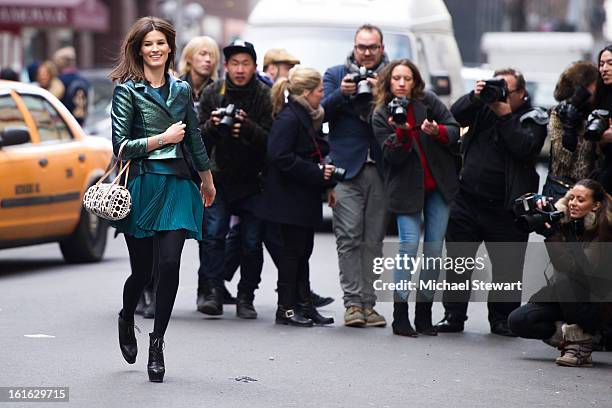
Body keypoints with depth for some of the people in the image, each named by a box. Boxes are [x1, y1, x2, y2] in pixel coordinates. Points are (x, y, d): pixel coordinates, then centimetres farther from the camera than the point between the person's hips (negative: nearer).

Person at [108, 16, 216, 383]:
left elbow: (194, 139, 24)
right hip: (141, 185, -3)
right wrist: (163, 138, -10)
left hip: (176, 185, 3)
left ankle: (157, 343, 0)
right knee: (143, 268, 3)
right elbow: (121, 146, -8)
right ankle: (127, 319, 36)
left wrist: (208, 180, 33)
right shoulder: (127, 90, -2)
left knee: (169, 264, -12)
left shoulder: (181, 90, 12)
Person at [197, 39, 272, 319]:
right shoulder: (212, 94, 1)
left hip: (254, 182, -1)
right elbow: (200, 140, -1)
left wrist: (247, 128, -33)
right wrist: (212, 125, -22)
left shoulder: (265, 96, -6)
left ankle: (246, 298, 13)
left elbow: (271, 140, -15)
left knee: (252, 243, 1)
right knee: (212, 234, -14)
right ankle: (212, 292, -11)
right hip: (220, 178, 1)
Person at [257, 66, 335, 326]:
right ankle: (286, 308, 2)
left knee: (302, 251, 11)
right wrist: (317, 173, -21)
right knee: (292, 250, -4)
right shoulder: (288, 118, -16)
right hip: (290, 197, -9)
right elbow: (280, 157, -24)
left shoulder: (308, 117, 15)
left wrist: (323, 170, 3)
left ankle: (303, 305, 16)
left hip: (305, 197, 9)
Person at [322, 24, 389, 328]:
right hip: (347, 167, -1)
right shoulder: (335, 75, 12)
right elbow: (321, 111, 2)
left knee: (374, 240, 2)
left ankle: (368, 303, 5)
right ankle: (353, 303, -7)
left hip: (381, 169, 1)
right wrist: (342, 93, -13)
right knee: (349, 237, -8)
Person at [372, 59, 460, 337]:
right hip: (407, 187, -2)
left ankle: (424, 313, 10)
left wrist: (437, 131, -19)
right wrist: (401, 131, -27)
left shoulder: (428, 102, 1)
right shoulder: (381, 115, -2)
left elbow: (455, 130, 1)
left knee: (435, 248, 1)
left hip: (438, 186, 2)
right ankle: (400, 314, -6)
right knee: (409, 245, -13)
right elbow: (392, 157, -11)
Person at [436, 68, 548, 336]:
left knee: (506, 264, 3)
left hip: (504, 207, -3)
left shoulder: (533, 117, -1)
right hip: (467, 200, 3)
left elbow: (525, 148, -17)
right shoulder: (484, 105, 9)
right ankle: (454, 315, 11)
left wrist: (505, 116, -18)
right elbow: (455, 115, -3)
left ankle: (502, 318, 15)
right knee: (457, 260, 4)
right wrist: (475, 97, -17)